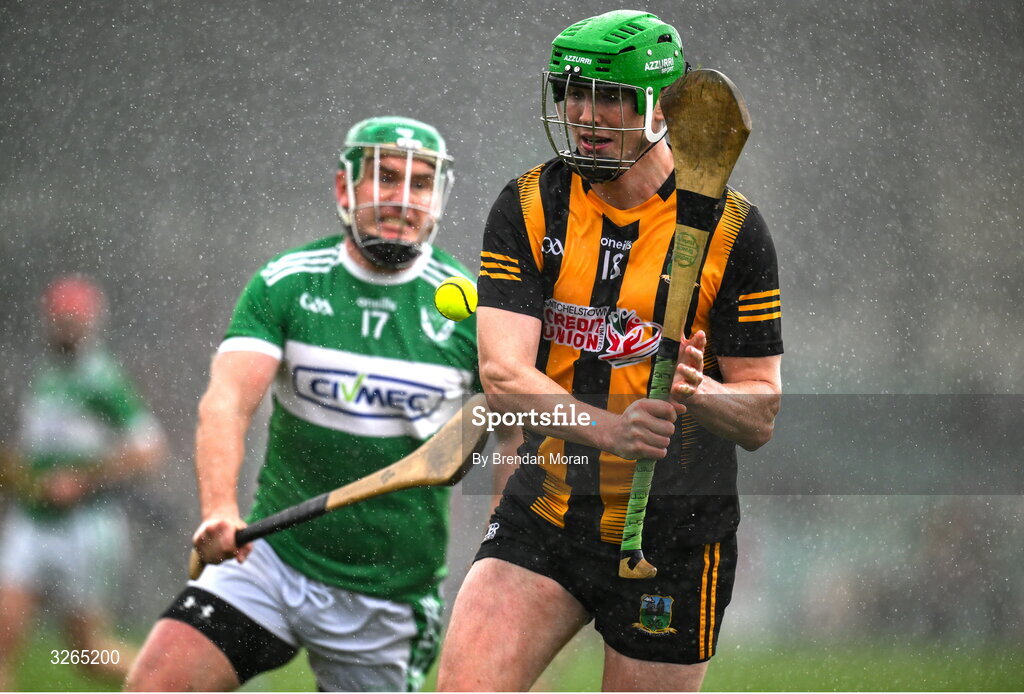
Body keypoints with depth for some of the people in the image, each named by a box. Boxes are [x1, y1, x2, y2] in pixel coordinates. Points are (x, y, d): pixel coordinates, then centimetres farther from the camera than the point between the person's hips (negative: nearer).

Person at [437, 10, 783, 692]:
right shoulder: (529, 207, -2)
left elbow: (761, 414, -5)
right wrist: (609, 426, -32)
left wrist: (694, 392, -28)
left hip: (674, 531, -2)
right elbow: (503, 373, -14)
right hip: (542, 515, 2)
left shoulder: (730, 228, -6)